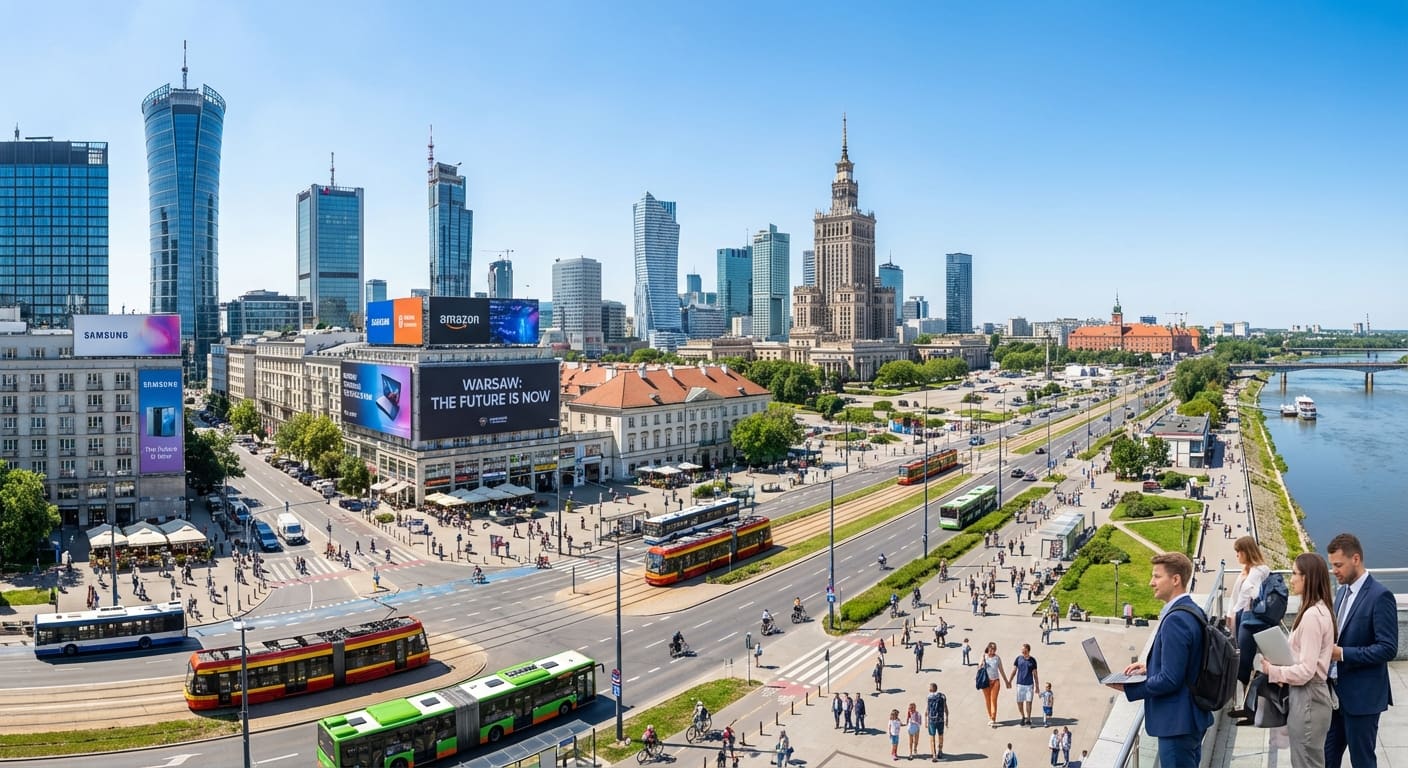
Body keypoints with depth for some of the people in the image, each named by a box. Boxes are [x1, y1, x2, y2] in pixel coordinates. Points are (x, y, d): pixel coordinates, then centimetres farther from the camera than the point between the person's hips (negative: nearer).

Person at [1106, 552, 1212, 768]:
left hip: (1176, 723, -10)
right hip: (1192, 717, 10)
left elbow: (1170, 680, -25)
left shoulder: (1175, 620, -24)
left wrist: (1127, 687, -16)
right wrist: (1150, 667, 8)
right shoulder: (1193, 612, 7)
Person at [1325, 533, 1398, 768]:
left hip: (1362, 695, -7)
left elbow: (1388, 649, -20)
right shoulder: (1343, 591, 9)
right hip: (1336, 690, 7)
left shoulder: (1380, 595, -16)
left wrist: (1342, 653, -23)